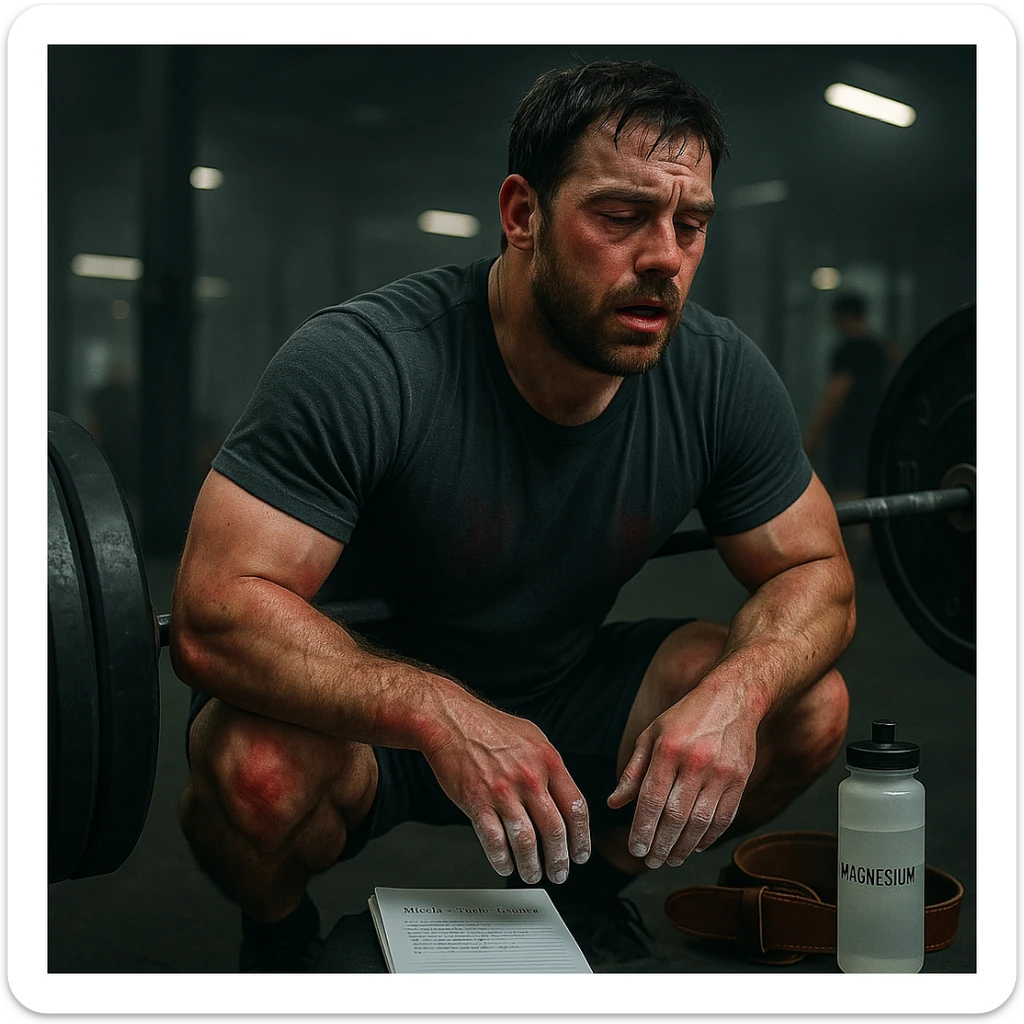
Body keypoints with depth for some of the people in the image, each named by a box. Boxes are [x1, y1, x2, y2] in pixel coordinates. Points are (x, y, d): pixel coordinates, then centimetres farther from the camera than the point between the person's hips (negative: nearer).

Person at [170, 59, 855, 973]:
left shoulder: (720, 376, -14)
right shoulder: (365, 367, -29)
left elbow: (815, 573, -5)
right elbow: (214, 614, -33)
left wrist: (735, 691, -29)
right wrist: (442, 716, -47)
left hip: (564, 701, 4)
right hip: (368, 709, -3)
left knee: (810, 707, -15)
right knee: (257, 766, -36)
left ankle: (584, 890, 12)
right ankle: (279, 933, 2)